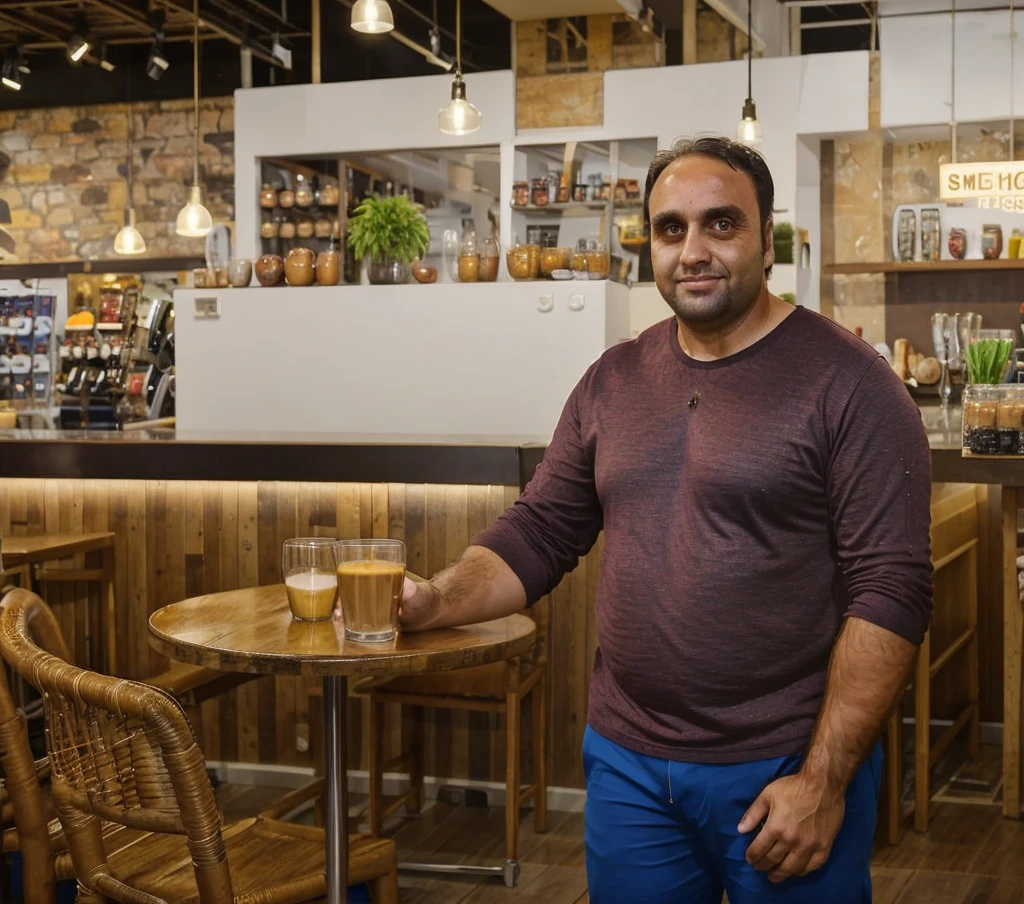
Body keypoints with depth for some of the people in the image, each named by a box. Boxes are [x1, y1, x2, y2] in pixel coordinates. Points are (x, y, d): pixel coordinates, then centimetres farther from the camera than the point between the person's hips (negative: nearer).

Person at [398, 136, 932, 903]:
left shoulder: (846, 382, -10)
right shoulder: (613, 381, 7)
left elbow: (890, 591, -14)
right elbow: (538, 534, 9)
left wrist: (824, 781, -17)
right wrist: (435, 603, -9)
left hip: (786, 774, -4)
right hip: (626, 765, 5)